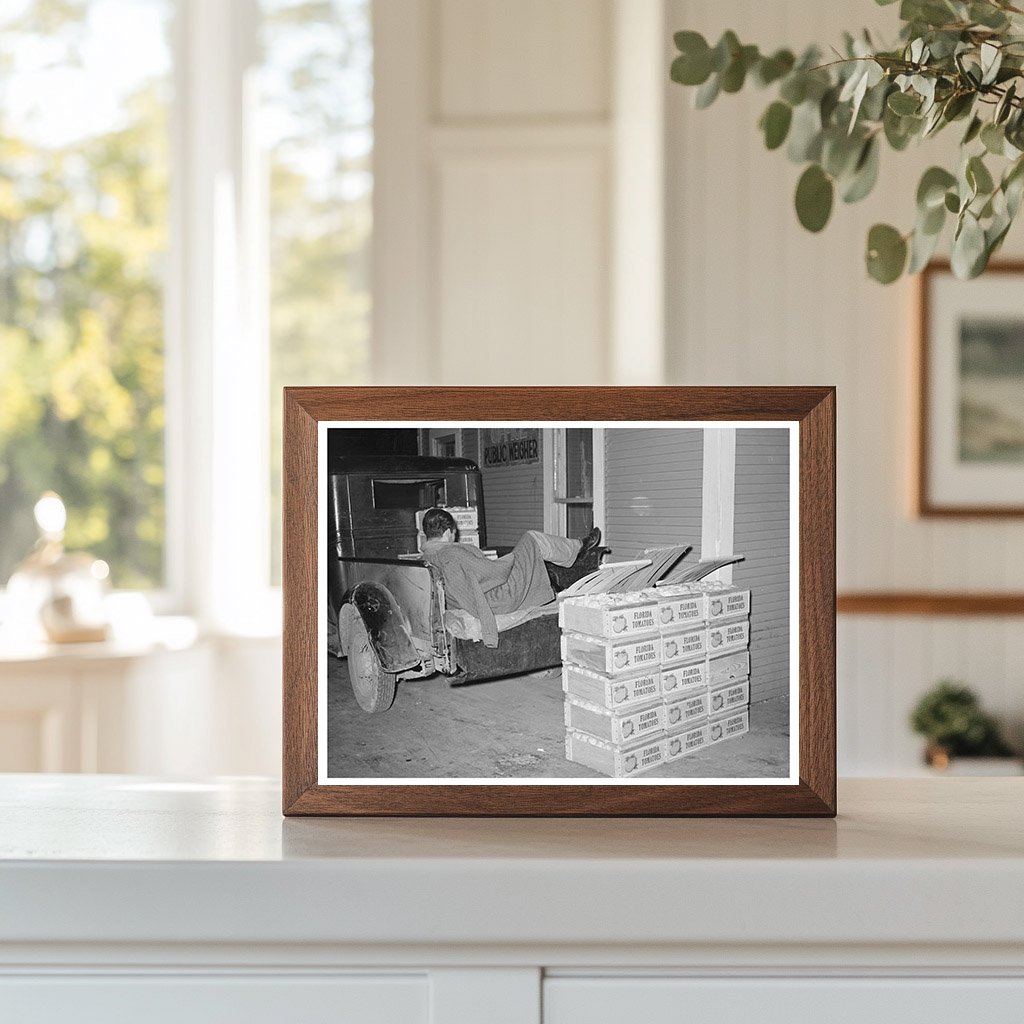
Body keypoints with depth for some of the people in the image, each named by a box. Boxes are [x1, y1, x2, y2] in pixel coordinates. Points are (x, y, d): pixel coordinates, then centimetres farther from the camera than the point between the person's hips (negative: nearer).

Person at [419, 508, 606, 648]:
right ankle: (579, 548, 22)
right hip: (504, 599, -10)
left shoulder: (426, 557, 2)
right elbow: (497, 572, -26)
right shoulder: (452, 554, -28)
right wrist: (512, 558, -7)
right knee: (531, 540, 1)